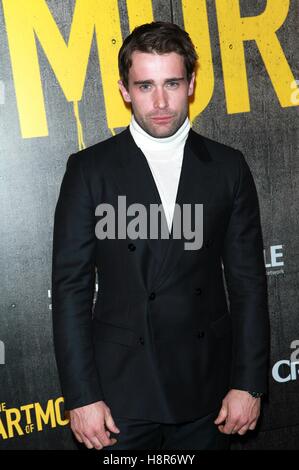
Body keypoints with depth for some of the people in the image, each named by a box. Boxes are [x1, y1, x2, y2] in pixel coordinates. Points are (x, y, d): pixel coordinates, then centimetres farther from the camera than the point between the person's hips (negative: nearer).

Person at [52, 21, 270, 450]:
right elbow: (71, 286, -5)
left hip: (206, 386, 2)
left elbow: (248, 282, 2)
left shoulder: (228, 167, 1)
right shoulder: (90, 169, -4)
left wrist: (249, 383, -1)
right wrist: (81, 397, -8)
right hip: (121, 388, -1)